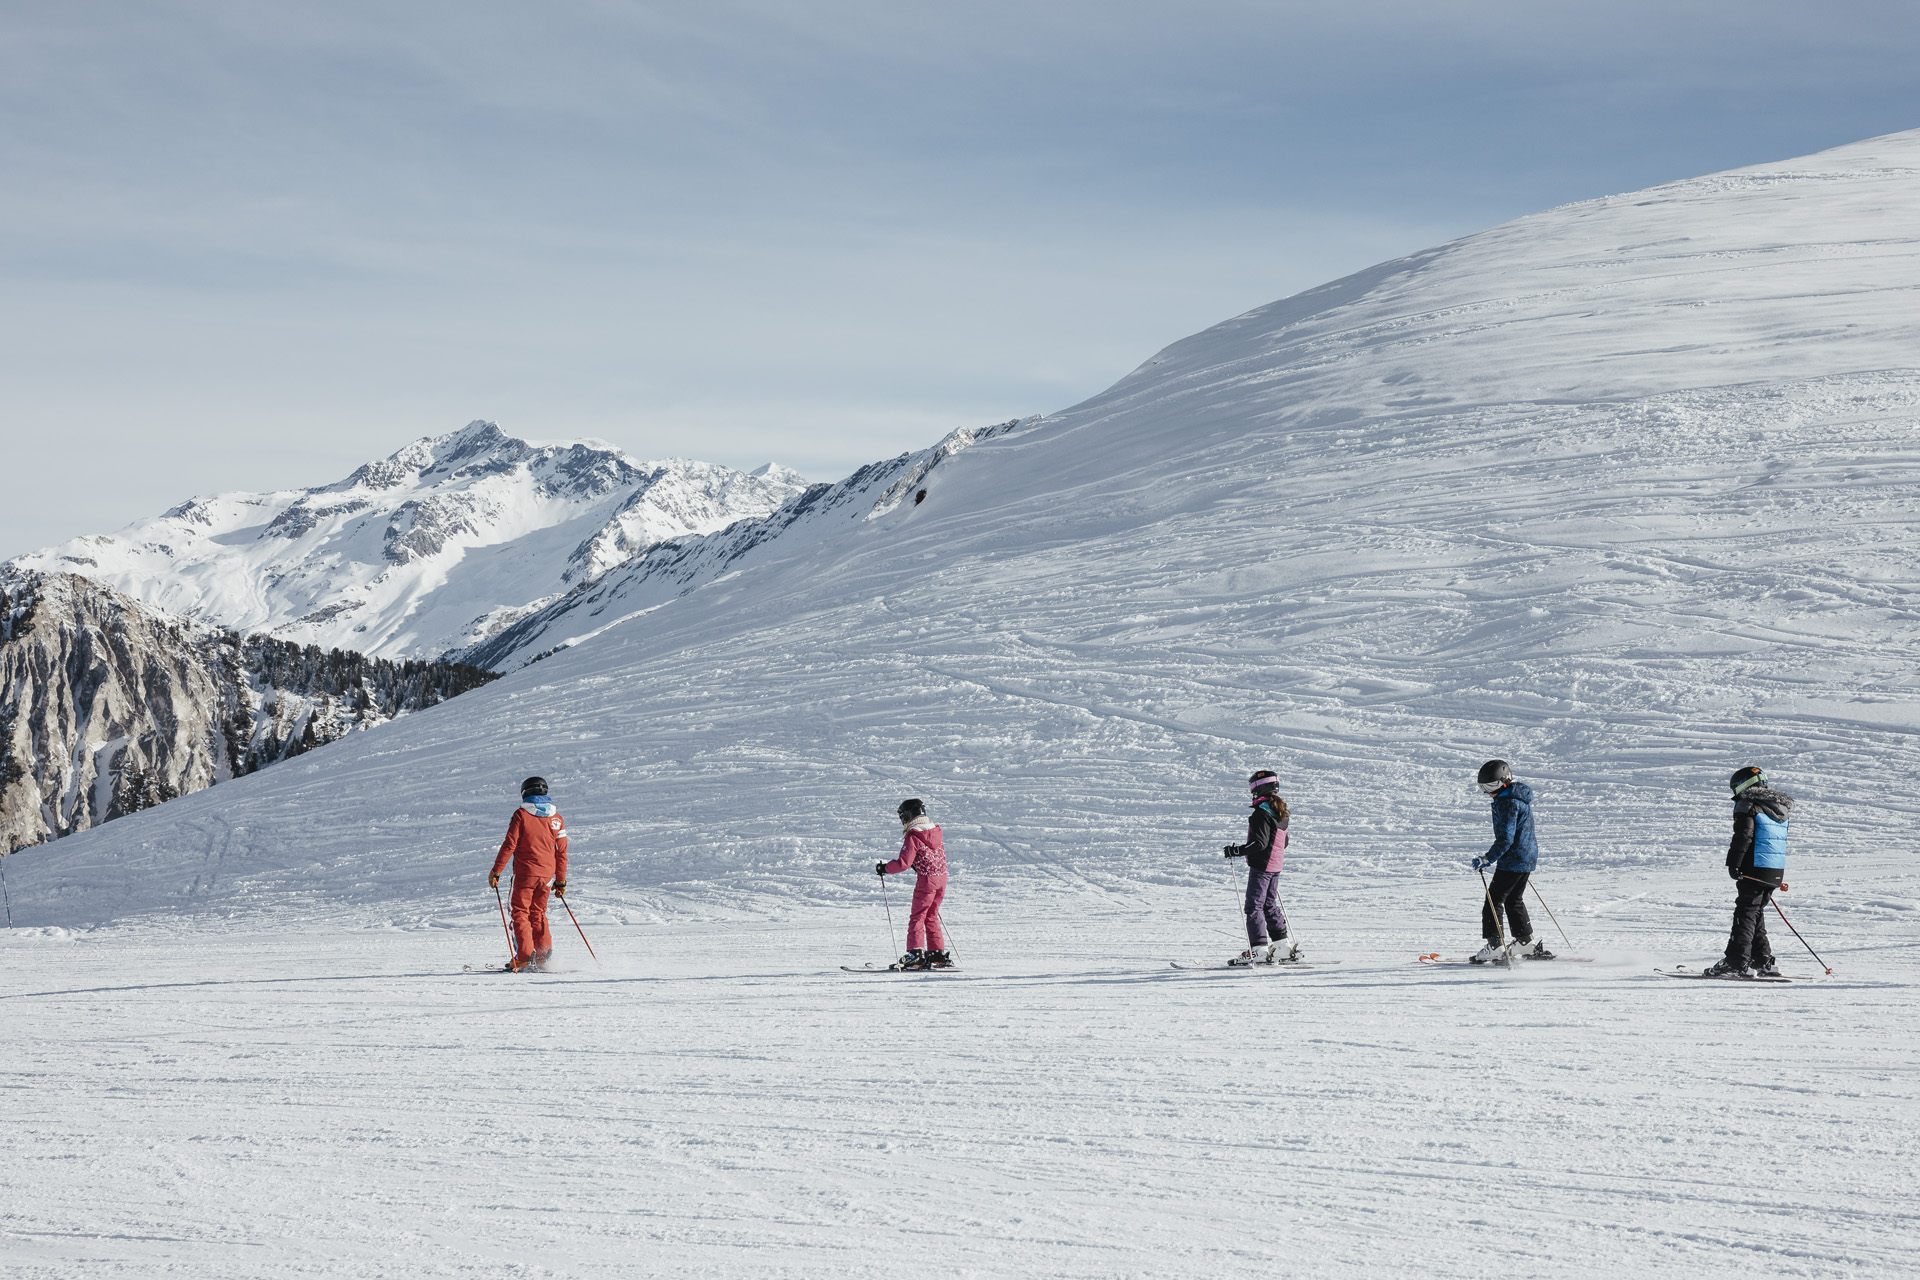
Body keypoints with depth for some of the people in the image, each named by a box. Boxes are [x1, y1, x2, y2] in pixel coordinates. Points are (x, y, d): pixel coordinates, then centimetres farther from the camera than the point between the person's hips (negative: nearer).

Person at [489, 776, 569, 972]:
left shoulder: (521, 814, -6)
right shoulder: (557, 818, 8)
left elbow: (509, 845, -10)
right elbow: (561, 852, 10)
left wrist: (496, 871, -6)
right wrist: (561, 880, 17)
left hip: (525, 872, -5)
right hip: (546, 874, 5)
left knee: (520, 913, 1)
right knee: (538, 913, 17)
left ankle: (524, 957, -10)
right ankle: (543, 955, 12)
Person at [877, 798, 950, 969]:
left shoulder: (912, 836, -12)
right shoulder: (935, 831, 12)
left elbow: (903, 863, -16)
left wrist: (884, 868, -4)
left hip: (926, 879, -7)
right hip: (942, 877, 7)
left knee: (917, 916, -2)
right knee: (931, 917, 16)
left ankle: (916, 953, -11)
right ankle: (938, 953, 16)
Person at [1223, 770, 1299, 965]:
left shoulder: (1262, 812, -17)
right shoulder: (1282, 813, 12)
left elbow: (1260, 843, -23)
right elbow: (1283, 843, 19)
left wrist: (1237, 851, -18)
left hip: (1260, 866, -9)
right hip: (1275, 867, 9)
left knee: (1254, 907, -6)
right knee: (1269, 905, 18)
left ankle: (1259, 949, -11)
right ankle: (1284, 944, 20)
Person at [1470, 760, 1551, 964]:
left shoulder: (1507, 803, -20)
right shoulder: (1521, 797, 12)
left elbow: (1506, 838, -25)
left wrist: (1487, 859, -25)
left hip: (1513, 860, -10)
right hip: (1528, 856, 10)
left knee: (1494, 900, -5)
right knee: (1514, 900, 21)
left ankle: (1495, 947, -8)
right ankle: (1525, 941, 26)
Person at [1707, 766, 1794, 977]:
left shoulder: (1748, 804, -6)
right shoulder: (1779, 808, 19)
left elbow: (1743, 836, -17)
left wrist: (1734, 863, -14)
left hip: (1754, 870, -8)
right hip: (1776, 872, 8)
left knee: (1745, 913, -6)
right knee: (1756, 913, 16)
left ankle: (1738, 962, -12)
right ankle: (1764, 962, 13)